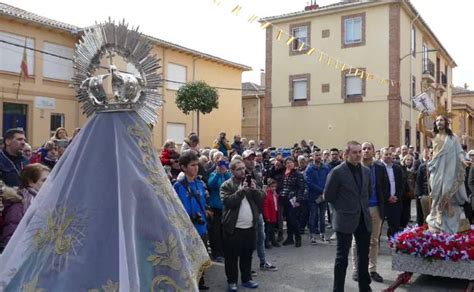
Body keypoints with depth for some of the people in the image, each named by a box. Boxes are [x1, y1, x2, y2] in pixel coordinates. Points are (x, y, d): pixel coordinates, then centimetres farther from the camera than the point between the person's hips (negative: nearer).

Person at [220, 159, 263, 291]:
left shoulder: (250, 182, 9)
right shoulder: (226, 185, -6)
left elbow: (261, 199, 3)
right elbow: (228, 202, -21)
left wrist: (254, 189, -15)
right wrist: (241, 190, -24)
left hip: (250, 227, 5)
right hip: (233, 228, -4)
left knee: (247, 255, 16)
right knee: (232, 257, 5)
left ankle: (247, 279, 30)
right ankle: (232, 281, 19)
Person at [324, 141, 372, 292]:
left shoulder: (366, 171, 6)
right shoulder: (337, 172, -12)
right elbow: (328, 196, -7)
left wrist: (363, 206, 12)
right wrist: (343, 207, 2)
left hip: (364, 219, 6)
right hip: (345, 220, -6)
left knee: (364, 256, 16)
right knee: (342, 257, 3)